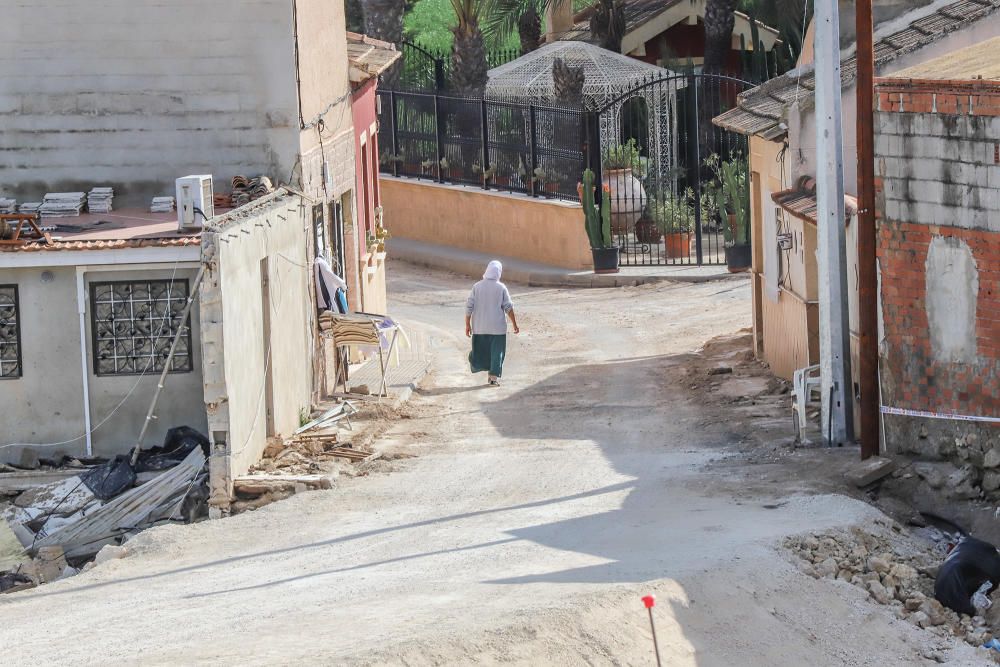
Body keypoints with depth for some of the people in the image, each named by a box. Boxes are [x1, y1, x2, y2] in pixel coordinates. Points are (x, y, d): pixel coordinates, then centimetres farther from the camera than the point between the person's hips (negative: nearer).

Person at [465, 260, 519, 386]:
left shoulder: (477, 286, -3)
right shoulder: (501, 288, -7)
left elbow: (469, 306, -4)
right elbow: (508, 308, -6)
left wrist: (467, 324, 3)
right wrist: (515, 324, 3)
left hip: (480, 327, 2)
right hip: (497, 327, -2)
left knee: (481, 348, 20)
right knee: (497, 351, 5)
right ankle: (493, 377, 4)